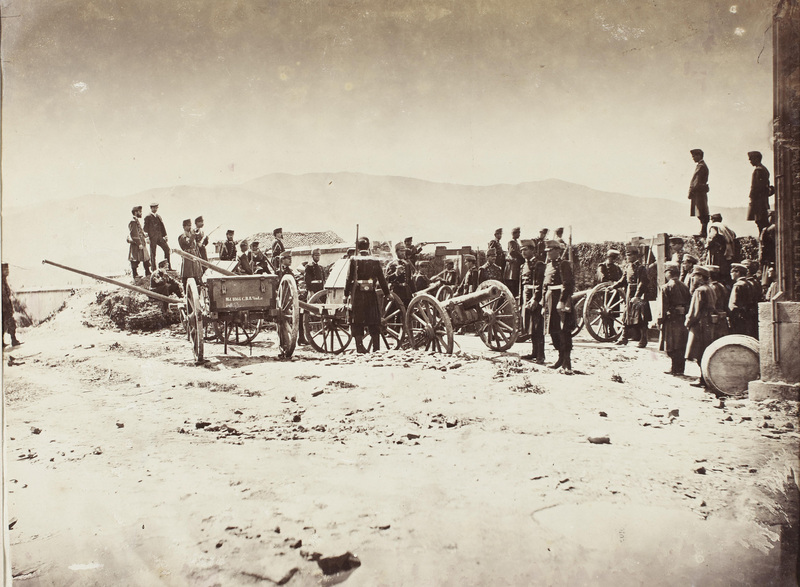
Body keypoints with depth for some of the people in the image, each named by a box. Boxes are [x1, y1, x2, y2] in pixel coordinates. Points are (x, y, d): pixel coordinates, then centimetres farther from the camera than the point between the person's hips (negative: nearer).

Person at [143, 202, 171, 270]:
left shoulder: (158, 216, 15)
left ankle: (168, 267, 7)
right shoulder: (148, 217, -2)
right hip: (152, 238, -6)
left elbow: (162, 226, 16)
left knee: (167, 249, -1)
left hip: (160, 237, 6)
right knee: (153, 253, 0)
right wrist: (147, 235, -12)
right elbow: (146, 228, -3)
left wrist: (165, 235, 11)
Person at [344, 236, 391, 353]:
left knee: (357, 323, 5)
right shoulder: (375, 261, 3)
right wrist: (386, 293, 16)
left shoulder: (354, 260, -2)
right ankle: (376, 347, 8)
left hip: (357, 295, -2)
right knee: (374, 323, 9)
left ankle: (359, 346, -2)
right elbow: (382, 279, 6)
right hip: (372, 295, 2)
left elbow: (349, 279, -4)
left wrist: (346, 294, 1)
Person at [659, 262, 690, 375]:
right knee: (682, 346, 12)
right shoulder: (684, 286, 7)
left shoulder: (666, 287, -10)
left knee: (673, 347, 0)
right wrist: (687, 317, 16)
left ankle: (675, 369, 2)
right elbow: (689, 303, 10)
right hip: (684, 319, 6)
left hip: (672, 319, -6)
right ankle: (681, 368, 18)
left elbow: (664, 306, -11)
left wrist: (661, 320, -6)